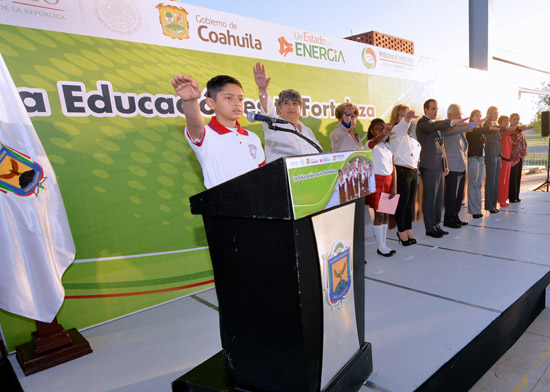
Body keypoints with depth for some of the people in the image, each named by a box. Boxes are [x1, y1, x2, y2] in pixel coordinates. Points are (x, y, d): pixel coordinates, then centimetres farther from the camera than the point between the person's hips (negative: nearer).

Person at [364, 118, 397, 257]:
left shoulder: (388, 146, 11)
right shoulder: (370, 144, -6)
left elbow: (392, 167, 9)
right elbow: (375, 142, -34)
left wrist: (394, 187, 2)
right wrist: (383, 135, -56)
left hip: (388, 180, 6)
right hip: (376, 180, -6)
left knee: (385, 214, 10)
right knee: (379, 214, -3)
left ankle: (384, 244, 20)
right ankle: (380, 247, 9)